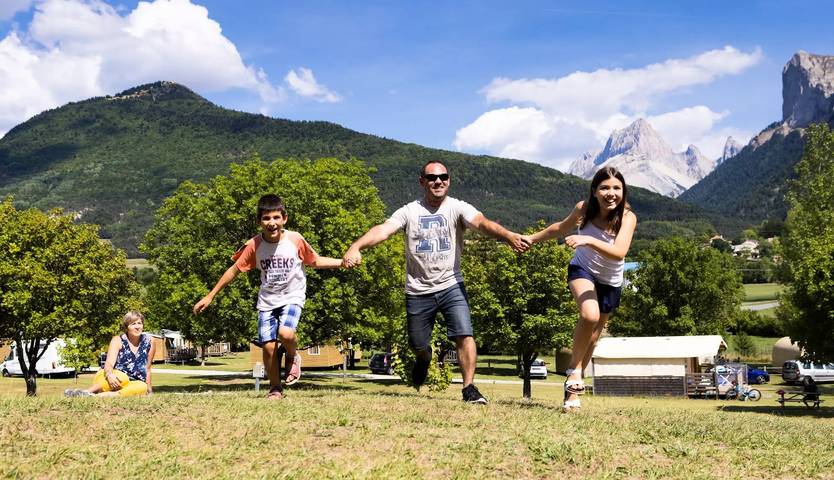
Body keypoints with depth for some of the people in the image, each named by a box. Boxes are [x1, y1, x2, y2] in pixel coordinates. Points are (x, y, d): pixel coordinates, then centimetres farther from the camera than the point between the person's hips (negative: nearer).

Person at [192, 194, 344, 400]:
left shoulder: (296, 240, -13)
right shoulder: (254, 245, -12)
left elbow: (315, 261, 5)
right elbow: (234, 270, -2)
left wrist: (342, 262, -5)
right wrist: (209, 296, -1)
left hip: (292, 297, -2)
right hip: (267, 300, 2)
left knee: (285, 333, -28)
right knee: (268, 346, -3)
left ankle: (292, 357, 8)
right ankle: (275, 388, 20)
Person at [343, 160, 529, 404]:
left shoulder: (457, 208, -5)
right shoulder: (409, 211, -1)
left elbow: (482, 223, -24)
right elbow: (383, 229, -15)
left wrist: (508, 235, -44)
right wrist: (356, 247, -34)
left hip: (451, 286, -1)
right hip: (418, 290, 1)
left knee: (464, 335, -16)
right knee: (417, 345, 14)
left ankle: (469, 388, -5)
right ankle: (425, 357, 50)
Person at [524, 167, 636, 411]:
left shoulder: (627, 217, -24)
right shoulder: (583, 209, -17)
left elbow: (619, 252, -41)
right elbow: (562, 228, 5)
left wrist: (589, 240, -54)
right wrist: (532, 238, 11)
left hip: (610, 282, 1)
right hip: (582, 270, -1)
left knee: (592, 338, 11)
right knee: (589, 315, -31)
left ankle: (572, 390, 29)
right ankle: (575, 369, -10)